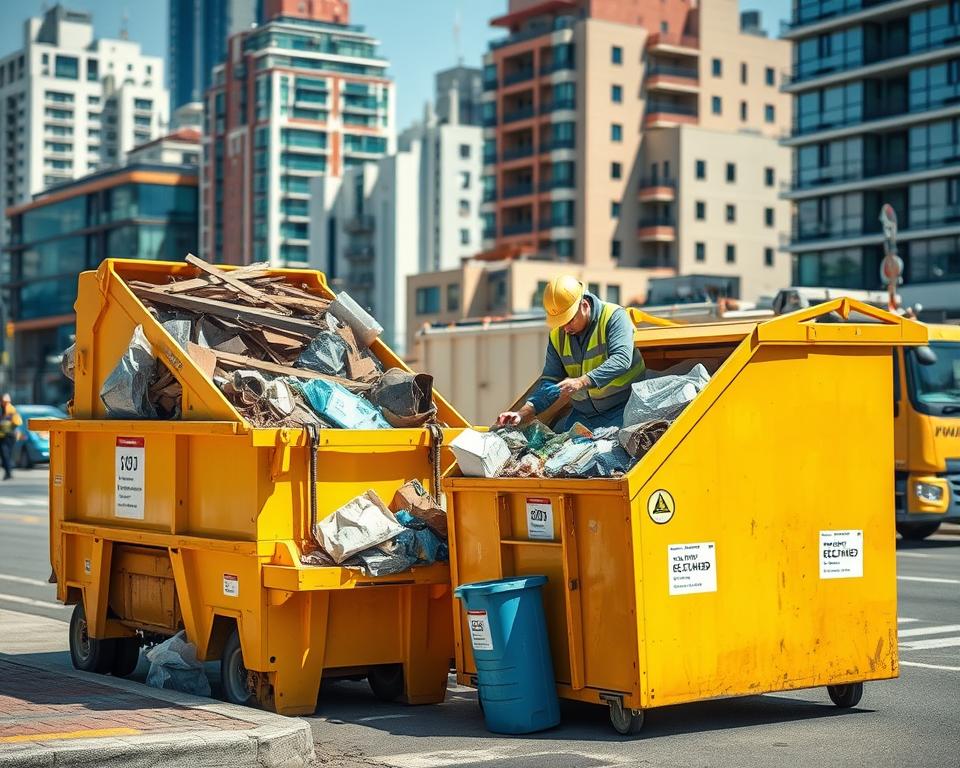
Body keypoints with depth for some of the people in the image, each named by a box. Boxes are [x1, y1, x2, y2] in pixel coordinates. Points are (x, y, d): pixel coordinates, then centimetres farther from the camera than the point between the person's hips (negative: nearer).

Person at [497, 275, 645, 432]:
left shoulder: (614, 316, -10)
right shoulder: (557, 336, 6)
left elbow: (621, 359, -23)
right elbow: (550, 381, 7)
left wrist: (581, 382, -34)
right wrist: (523, 414, -8)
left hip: (622, 409, -5)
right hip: (584, 415, 5)